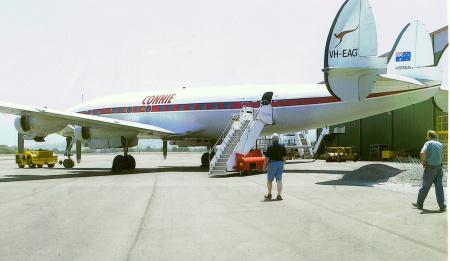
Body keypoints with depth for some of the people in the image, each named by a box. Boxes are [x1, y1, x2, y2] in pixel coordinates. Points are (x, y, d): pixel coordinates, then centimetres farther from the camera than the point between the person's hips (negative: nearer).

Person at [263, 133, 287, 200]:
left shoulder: (270, 146, -12)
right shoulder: (282, 146, 3)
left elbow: (267, 157, -14)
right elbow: (284, 157, 8)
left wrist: (264, 166, -4)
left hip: (272, 164, -4)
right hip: (280, 163, 4)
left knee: (269, 180, 12)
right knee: (279, 180, 2)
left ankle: (269, 194, 25)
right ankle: (279, 195, -8)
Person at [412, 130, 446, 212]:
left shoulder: (428, 143, -9)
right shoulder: (440, 145, 11)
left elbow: (422, 153, -24)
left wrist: (423, 162, -12)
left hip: (430, 168, -5)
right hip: (439, 167, 5)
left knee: (425, 187, 6)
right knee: (439, 187, 5)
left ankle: (419, 204, 19)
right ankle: (442, 206, 1)